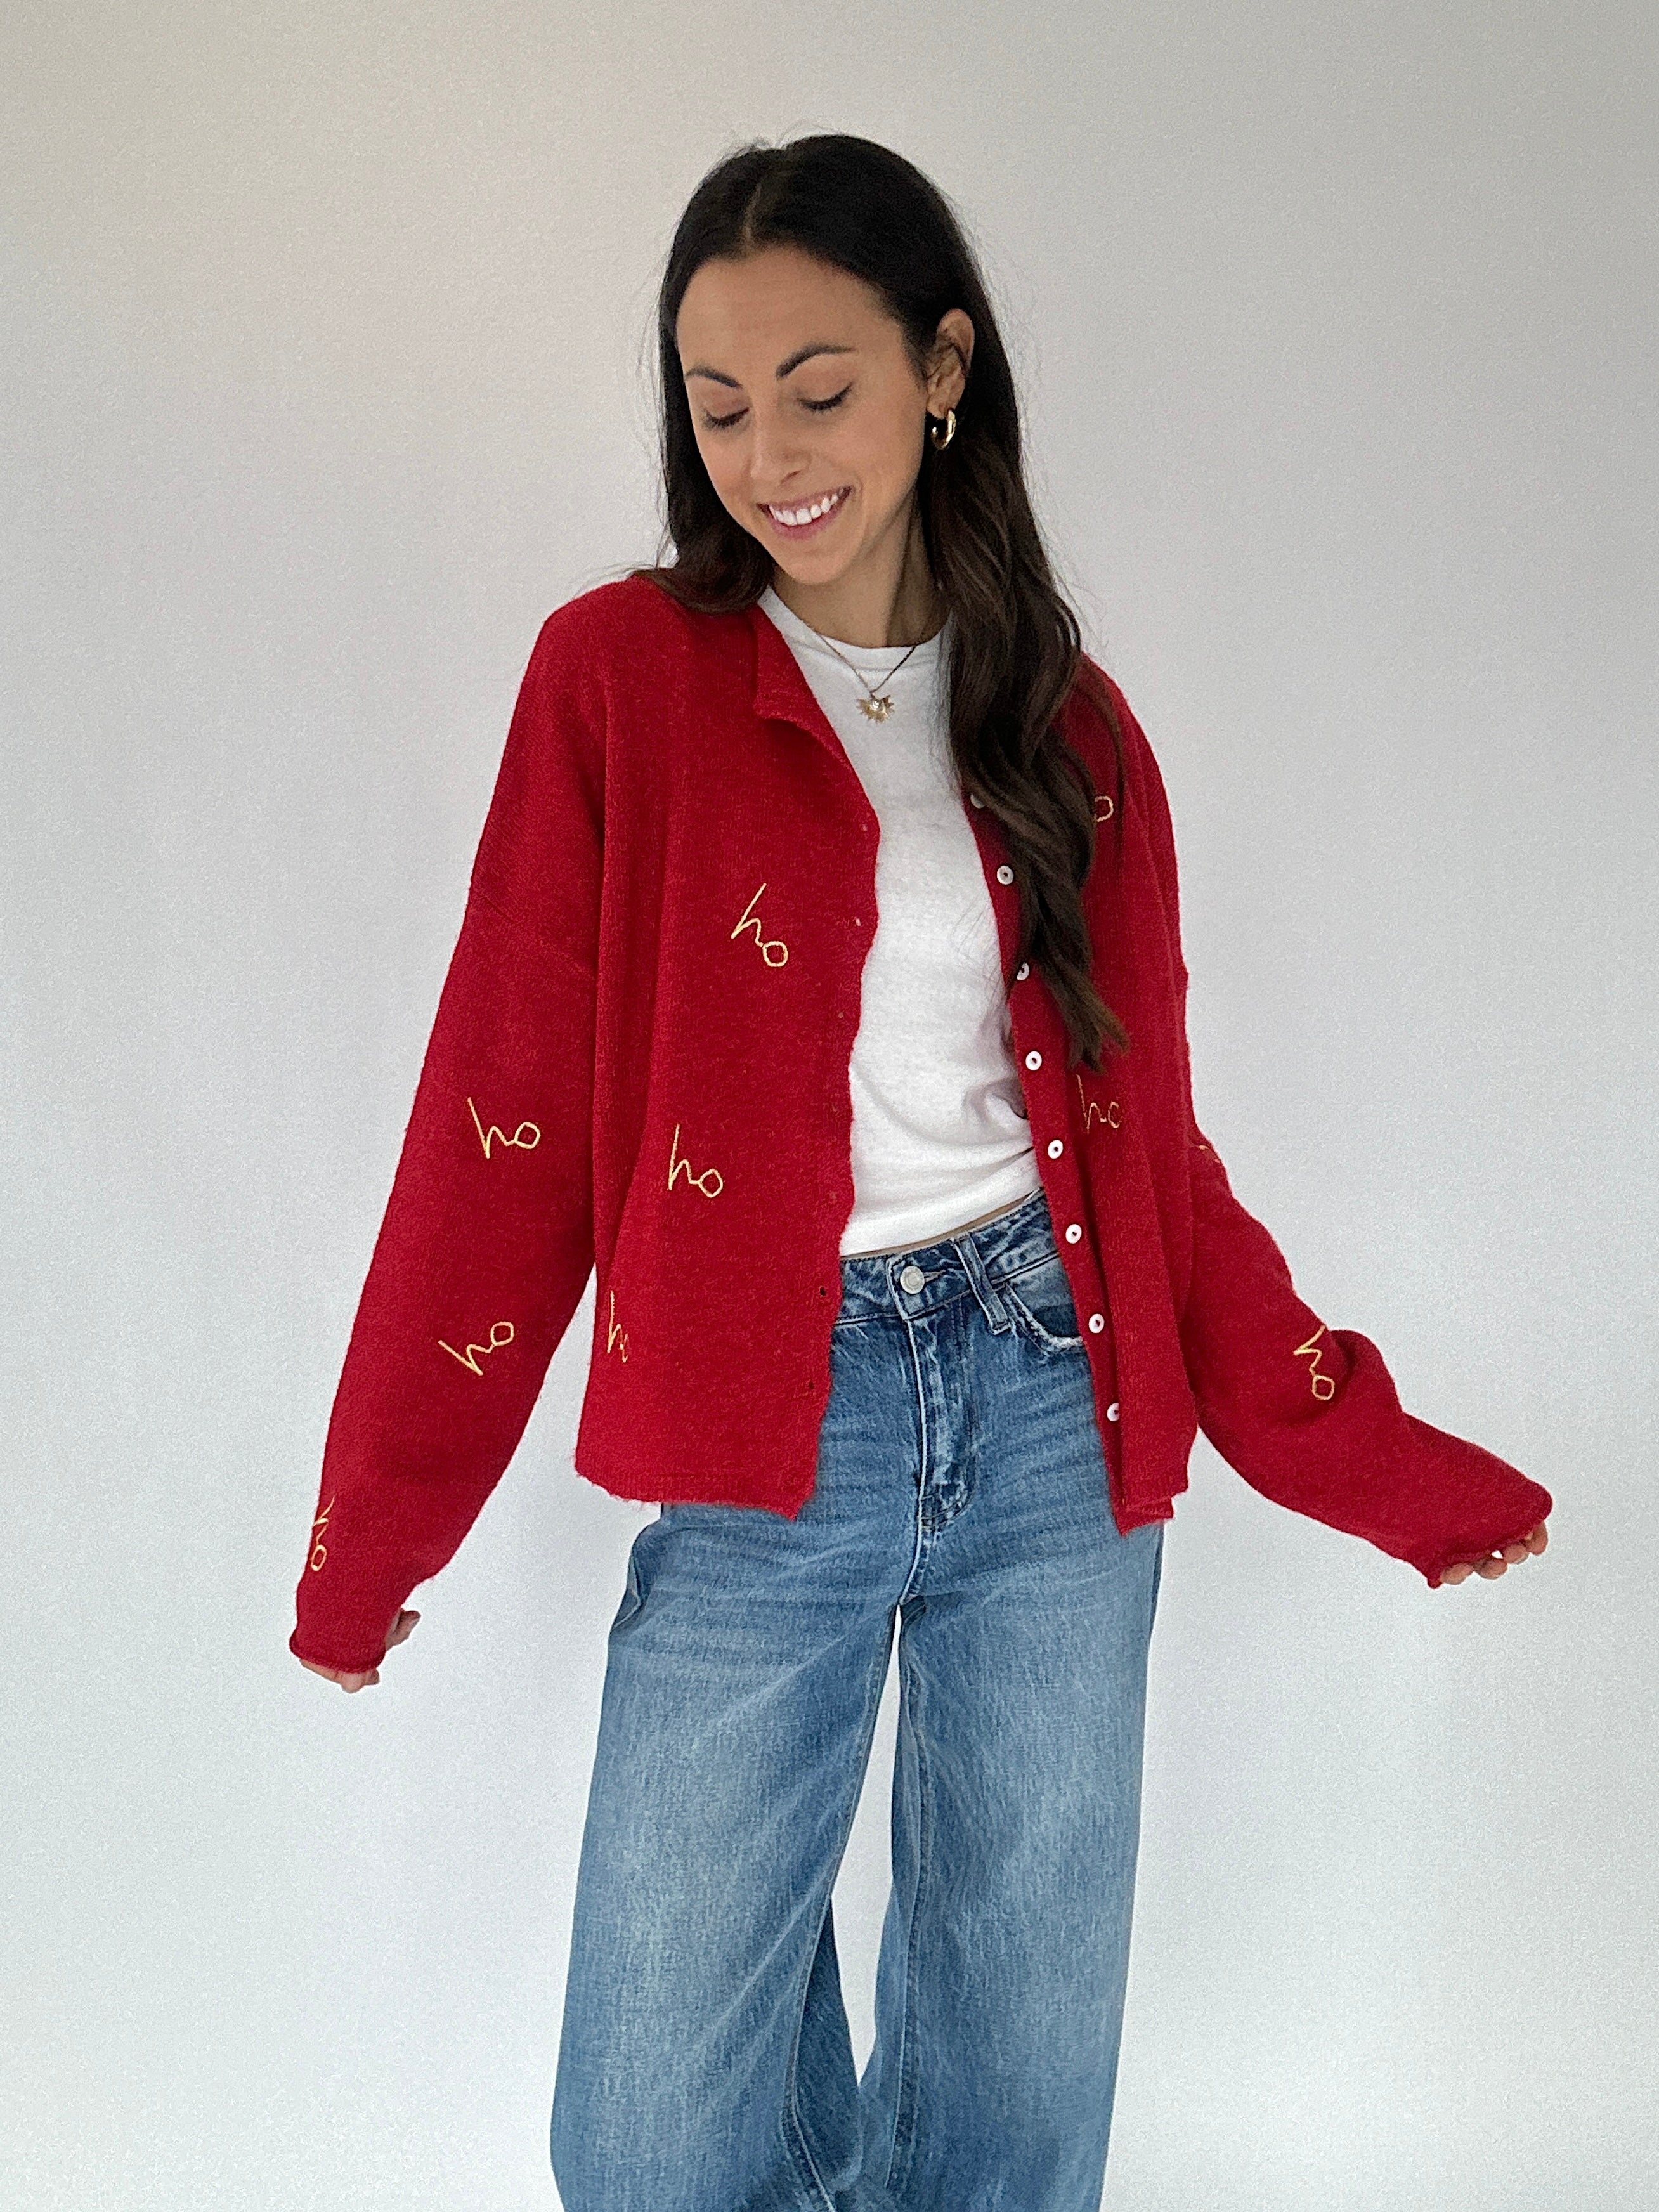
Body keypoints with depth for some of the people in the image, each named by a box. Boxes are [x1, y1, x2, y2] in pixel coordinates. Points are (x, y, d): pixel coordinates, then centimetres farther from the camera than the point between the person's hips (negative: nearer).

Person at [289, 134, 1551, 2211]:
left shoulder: (1069, 726, 7)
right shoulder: (621, 672, -1)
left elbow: (1147, 1131, 10)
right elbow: (509, 1108, -3)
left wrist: (1370, 1459, 9)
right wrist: (372, 1530, -3)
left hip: (1051, 1398, 3)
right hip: (770, 1433, -2)